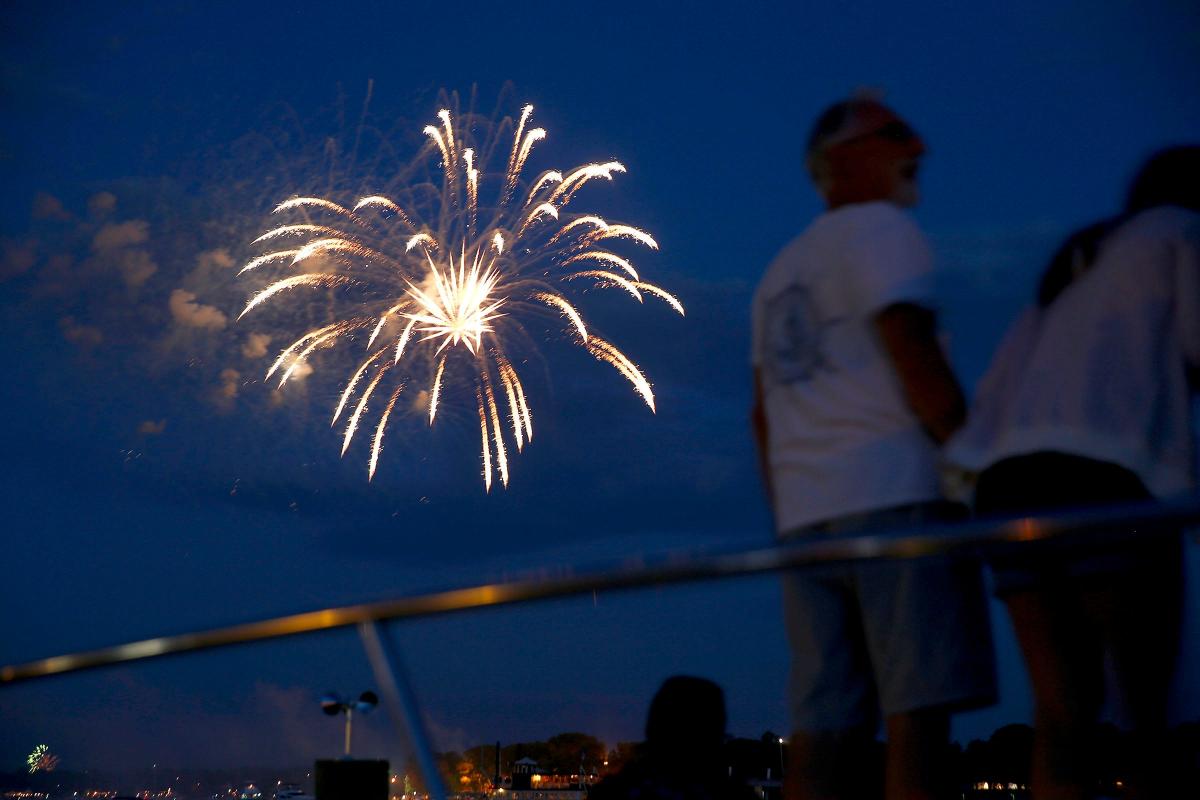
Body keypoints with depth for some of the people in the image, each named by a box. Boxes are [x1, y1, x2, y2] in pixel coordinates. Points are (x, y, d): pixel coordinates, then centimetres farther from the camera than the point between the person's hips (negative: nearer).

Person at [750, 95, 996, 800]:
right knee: (917, 715, -12)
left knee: (825, 726, 1)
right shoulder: (880, 227, 3)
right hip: (896, 492, -7)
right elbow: (912, 354, -10)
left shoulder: (781, 272, 27)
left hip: (804, 511, 8)